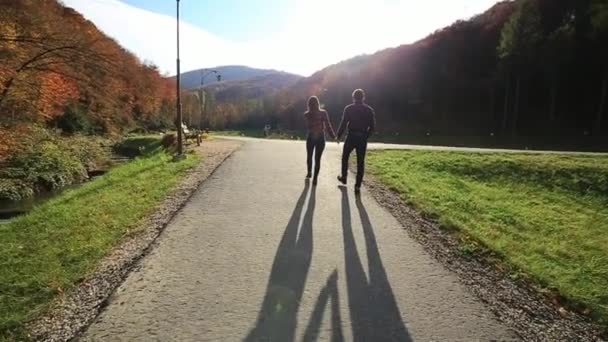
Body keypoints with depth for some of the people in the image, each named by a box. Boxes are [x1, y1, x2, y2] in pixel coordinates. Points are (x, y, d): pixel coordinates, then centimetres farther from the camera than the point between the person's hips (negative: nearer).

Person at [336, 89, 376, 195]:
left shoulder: (349, 109, -5)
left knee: (345, 157, 20)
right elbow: (372, 126, 1)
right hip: (363, 138, 2)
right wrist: (366, 136, 15)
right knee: (361, 162, 4)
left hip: (351, 136, -2)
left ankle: (344, 177, 33)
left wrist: (339, 136, 2)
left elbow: (343, 124, -8)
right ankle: (358, 186, 3)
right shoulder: (369, 110, 3)